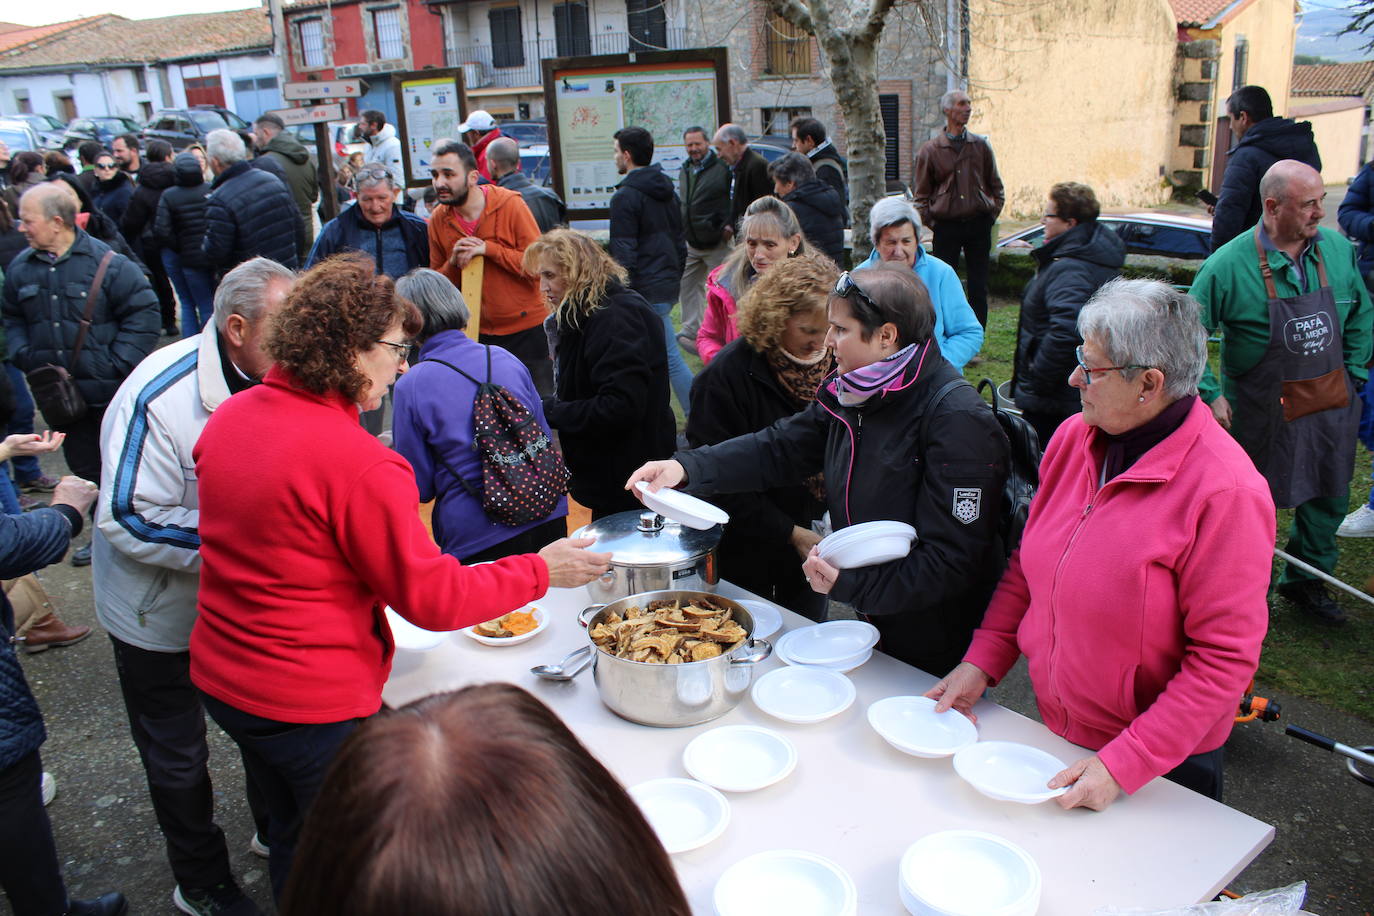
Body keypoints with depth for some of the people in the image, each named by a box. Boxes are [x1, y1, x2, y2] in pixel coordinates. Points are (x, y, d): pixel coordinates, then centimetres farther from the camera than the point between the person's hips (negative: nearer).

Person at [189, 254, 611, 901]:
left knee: (292, 836, 28)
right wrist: (542, 571, -11)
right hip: (313, 705, -8)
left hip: (221, 679, 8)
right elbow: (433, 599, -21)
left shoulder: (228, 417, -2)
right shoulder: (359, 465, -28)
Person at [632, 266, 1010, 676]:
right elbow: (780, 448, 2)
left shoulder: (959, 422, -26)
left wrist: (848, 585, -30)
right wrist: (685, 467, -11)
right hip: (876, 619, 7)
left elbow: (951, 562, -27)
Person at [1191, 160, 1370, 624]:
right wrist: (1210, 395, -14)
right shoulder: (1230, 264, -17)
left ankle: (1304, 581, 38)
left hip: (1331, 406, 5)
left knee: (1329, 499, 17)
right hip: (1263, 411, -5)